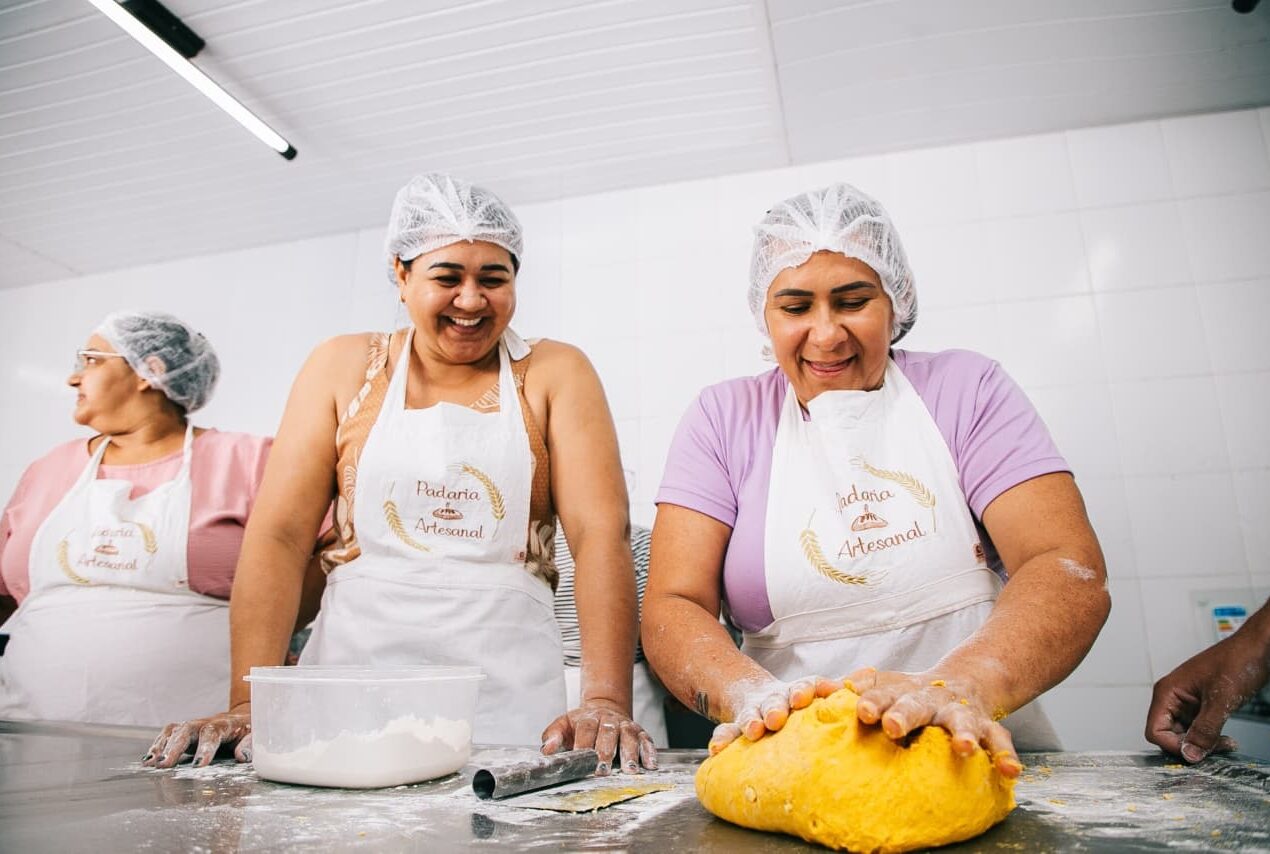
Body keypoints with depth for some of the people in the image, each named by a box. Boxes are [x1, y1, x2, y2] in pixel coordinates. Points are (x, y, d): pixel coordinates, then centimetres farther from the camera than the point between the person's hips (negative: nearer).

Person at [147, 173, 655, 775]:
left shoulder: (554, 375, 3)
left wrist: (606, 701, -19)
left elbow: (602, 534, -8)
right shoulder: (344, 368, 8)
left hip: (507, 693, -1)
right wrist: (249, 701, -9)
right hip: (351, 665, 2)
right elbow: (279, 534, 1)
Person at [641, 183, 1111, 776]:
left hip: (975, 753, 1)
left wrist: (962, 685, -29)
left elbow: (1072, 570, -11)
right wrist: (750, 694, -27)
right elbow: (673, 606, -6)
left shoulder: (966, 389, 2)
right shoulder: (723, 418, 2)